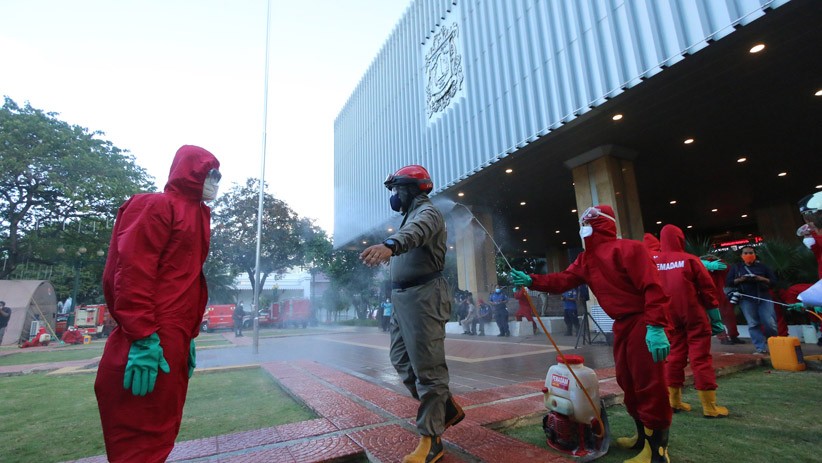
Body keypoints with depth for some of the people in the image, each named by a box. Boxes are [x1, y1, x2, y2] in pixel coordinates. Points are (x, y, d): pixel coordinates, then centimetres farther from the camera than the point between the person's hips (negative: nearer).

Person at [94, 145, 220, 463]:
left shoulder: (195, 215, 19)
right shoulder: (155, 206, -7)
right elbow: (132, 272, -17)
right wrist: (142, 339, -22)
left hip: (173, 343, 9)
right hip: (149, 348, -9)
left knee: (161, 434, 16)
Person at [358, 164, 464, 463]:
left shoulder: (426, 212, -10)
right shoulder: (410, 216, 23)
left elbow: (416, 231, -34)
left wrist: (390, 244, -51)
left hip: (423, 295, -10)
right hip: (402, 296, 10)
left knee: (427, 367, -4)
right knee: (402, 360, 15)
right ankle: (448, 409, 28)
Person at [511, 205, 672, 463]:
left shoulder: (627, 248, -16)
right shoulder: (586, 259, 10)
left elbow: (652, 286, -22)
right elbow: (562, 281, 3)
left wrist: (656, 326, -28)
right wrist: (531, 281, -10)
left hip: (644, 323, -9)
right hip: (622, 324, 9)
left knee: (649, 385, -3)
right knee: (628, 382, 17)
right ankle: (644, 435, 33)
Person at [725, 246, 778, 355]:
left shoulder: (763, 266, 12)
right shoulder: (736, 267, 10)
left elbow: (773, 281, 7)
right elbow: (728, 282, 5)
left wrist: (762, 279, -12)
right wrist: (740, 280, -12)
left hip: (764, 298, 1)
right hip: (746, 299, 0)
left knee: (770, 323, -4)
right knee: (753, 324, -3)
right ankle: (761, 348, 0)